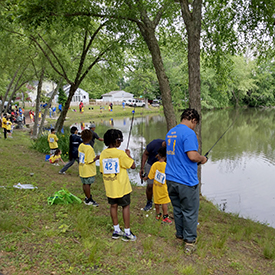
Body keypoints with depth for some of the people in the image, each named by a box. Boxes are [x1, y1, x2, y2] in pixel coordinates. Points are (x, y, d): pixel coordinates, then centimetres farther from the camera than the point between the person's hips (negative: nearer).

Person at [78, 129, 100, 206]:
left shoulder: (80, 146, 0)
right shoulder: (89, 148, -24)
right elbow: (90, 161, -23)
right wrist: (96, 158, -9)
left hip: (82, 170, 8)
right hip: (88, 171, -7)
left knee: (85, 184, 16)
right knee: (87, 184, 3)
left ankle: (88, 198, 30)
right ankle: (89, 200, 16)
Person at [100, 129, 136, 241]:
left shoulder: (103, 154, 1)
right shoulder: (120, 153, -17)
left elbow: (102, 171, 8)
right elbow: (132, 165, -13)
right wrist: (128, 155, 3)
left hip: (109, 187, 5)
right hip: (122, 186, -5)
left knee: (113, 206, 14)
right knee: (125, 206, 7)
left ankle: (116, 230, 23)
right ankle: (127, 232, 11)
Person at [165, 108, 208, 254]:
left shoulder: (170, 132, 13)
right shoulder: (189, 133, -16)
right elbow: (192, 155, -24)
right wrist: (202, 159, -2)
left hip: (171, 179, 8)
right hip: (186, 181, -8)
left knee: (177, 209, 20)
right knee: (190, 212, 5)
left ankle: (180, 234, 33)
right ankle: (189, 241, 13)